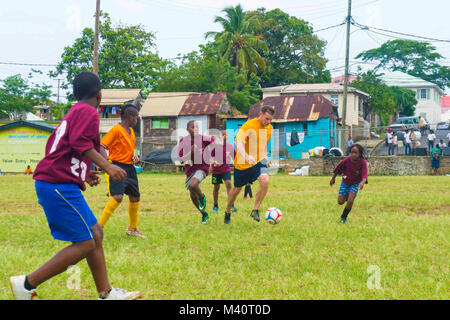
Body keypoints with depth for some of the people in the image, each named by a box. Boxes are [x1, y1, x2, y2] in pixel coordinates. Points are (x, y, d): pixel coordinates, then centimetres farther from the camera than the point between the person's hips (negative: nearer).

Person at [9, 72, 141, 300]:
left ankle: (106, 294, 17)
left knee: (95, 233, 13)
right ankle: (27, 284, -8)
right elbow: (80, 142, -20)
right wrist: (107, 166, -24)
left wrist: (84, 174, 28)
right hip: (59, 185, -11)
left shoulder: (72, 114, 23)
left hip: (54, 184, 11)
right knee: (85, 244, -9)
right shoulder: (88, 112, -5)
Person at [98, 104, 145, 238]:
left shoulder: (131, 131, 15)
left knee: (135, 197, 14)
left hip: (130, 168, 9)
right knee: (117, 197, -23)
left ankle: (132, 229, 31)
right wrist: (106, 159, -33)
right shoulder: (116, 130, -12)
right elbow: (101, 146, -17)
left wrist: (134, 156, 9)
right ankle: (98, 227, -17)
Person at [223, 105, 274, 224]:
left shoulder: (269, 128, 1)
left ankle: (255, 210, -10)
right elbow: (238, 142, -33)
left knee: (265, 180, -25)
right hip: (242, 162, -3)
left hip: (259, 161, 4)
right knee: (237, 189, 11)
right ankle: (227, 212, 38)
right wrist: (246, 156, -48)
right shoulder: (248, 126, -20)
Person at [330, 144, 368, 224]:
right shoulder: (347, 160, -23)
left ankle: (343, 217, 7)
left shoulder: (363, 162, -26)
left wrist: (363, 182, -58)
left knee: (350, 201, -17)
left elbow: (364, 175, -37)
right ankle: (346, 196, 37)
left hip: (355, 184, -1)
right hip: (345, 182, 2)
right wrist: (333, 179, 6)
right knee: (340, 202, 0)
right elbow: (338, 169, -5)